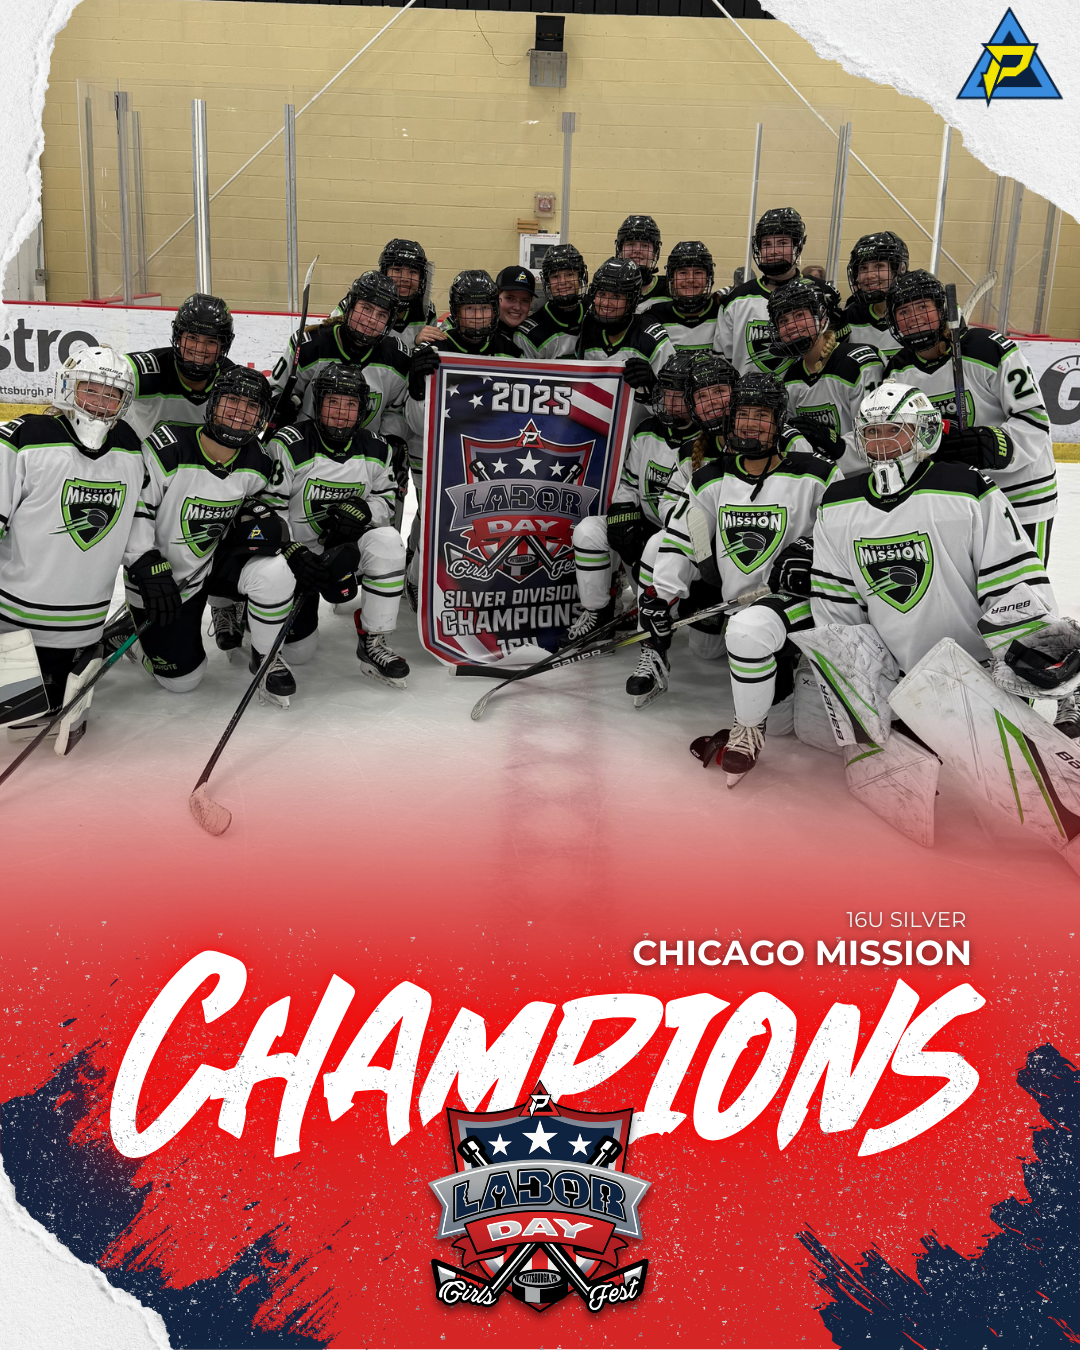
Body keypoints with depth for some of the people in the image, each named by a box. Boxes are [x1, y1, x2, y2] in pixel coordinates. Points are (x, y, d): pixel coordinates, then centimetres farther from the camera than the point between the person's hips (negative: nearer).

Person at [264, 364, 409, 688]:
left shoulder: (375, 450, -3)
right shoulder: (288, 445, -17)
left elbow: (387, 502, 6)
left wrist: (363, 509, -19)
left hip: (347, 549, 3)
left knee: (387, 541, -30)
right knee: (297, 652, -5)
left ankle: (373, 645, -19)